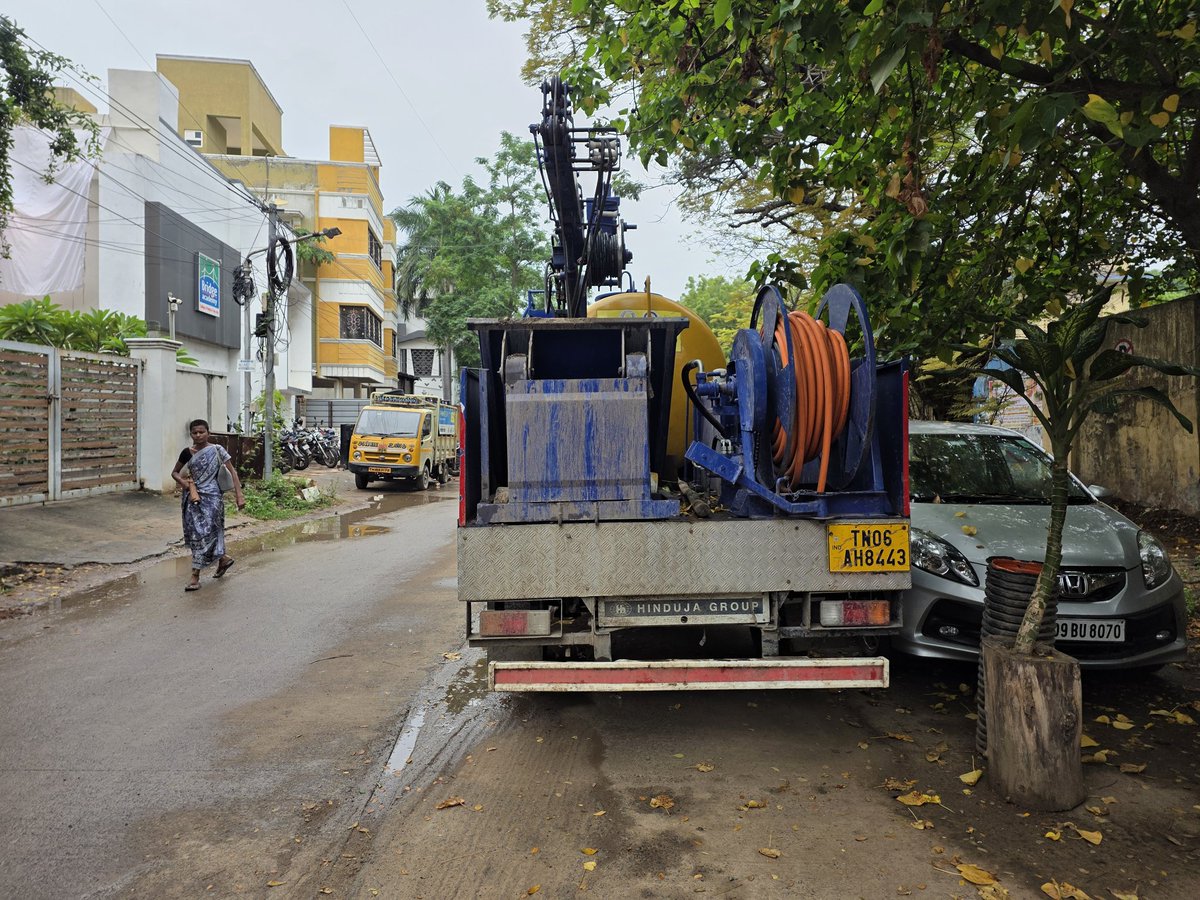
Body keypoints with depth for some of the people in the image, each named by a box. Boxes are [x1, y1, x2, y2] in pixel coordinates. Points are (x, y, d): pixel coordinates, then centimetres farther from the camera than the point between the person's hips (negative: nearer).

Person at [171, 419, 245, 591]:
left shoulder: (216, 450, -5)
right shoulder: (187, 452, 5)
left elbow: (232, 471, -8)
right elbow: (174, 472, 16)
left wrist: (239, 494, -16)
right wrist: (182, 481, -7)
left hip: (211, 496, -5)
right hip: (193, 496, 5)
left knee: (205, 532, -8)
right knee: (195, 532, 8)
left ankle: (195, 575, -4)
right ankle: (223, 558, 28)